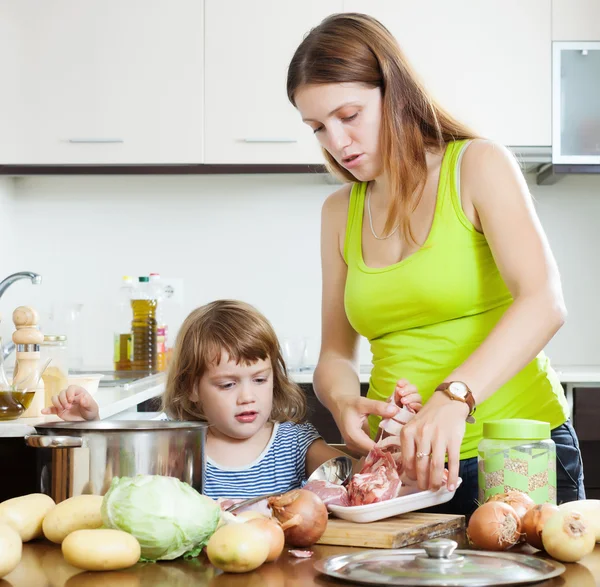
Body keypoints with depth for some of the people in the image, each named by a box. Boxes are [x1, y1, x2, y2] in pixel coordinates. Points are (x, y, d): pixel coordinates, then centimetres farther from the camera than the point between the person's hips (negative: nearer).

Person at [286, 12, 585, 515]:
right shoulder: (340, 213, 10)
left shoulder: (477, 165, -5)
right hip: (402, 464, 4)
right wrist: (343, 401, -14)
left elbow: (545, 303, -20)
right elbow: (336, 353, 10)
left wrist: (455, 397, -35)